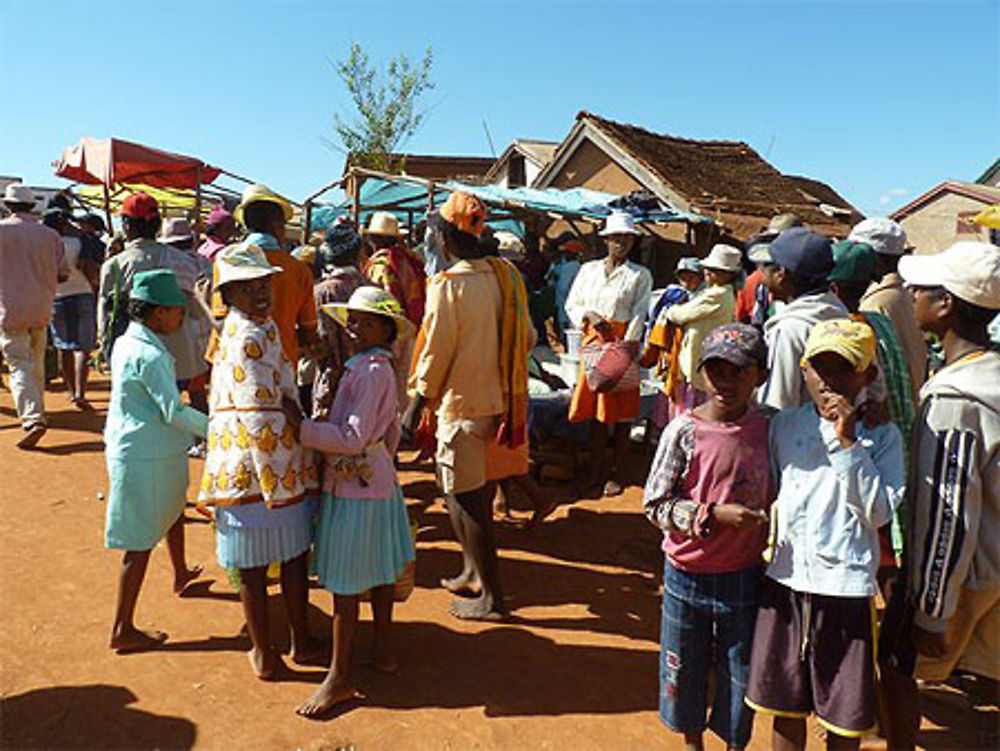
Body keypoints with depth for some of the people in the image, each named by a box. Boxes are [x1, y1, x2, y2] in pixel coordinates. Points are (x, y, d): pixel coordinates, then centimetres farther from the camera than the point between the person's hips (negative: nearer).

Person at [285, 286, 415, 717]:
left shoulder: (370, 373, -20)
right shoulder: (381, 370, 10)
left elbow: (353, 438, -24)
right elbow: (391, 433, 18)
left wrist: (302, 427, -20)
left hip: (353, 488, -10)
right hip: (377, 480, 10)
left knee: (344, 584, -1)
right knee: (378, 573, 18)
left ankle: (340, 677, 10)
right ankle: (383, 653, 32)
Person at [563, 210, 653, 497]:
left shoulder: (641, 275, 4)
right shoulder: (588, 269, 12)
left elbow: (638, 314, -4)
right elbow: (571, 304, 13)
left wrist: (626, 345, -18)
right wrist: (589, 316, -8)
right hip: (593, 341, 3)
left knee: (622, 411, 0)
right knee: (594, 408, 5)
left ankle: (616, 473, 9)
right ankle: (596, 468, 15)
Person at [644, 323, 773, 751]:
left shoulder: (770, 429, -7)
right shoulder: (684, 432, -14)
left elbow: (776, 497, 7)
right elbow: (655, 505, -11)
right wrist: (714, 514, -21)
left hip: (745, 575, 1)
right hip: (687, 575, -1)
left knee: (740, 672, 16)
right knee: (685, 668, 17)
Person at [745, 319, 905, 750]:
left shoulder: (882, 436, -5)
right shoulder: (784, 424, 5)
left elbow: (879, 512, -15)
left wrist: (848, 443, -20)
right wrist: (766, 546, 7)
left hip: (845, 582, -3)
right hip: (784, 577, 3)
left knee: (843, 714, 11)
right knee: (784, 702, 16)